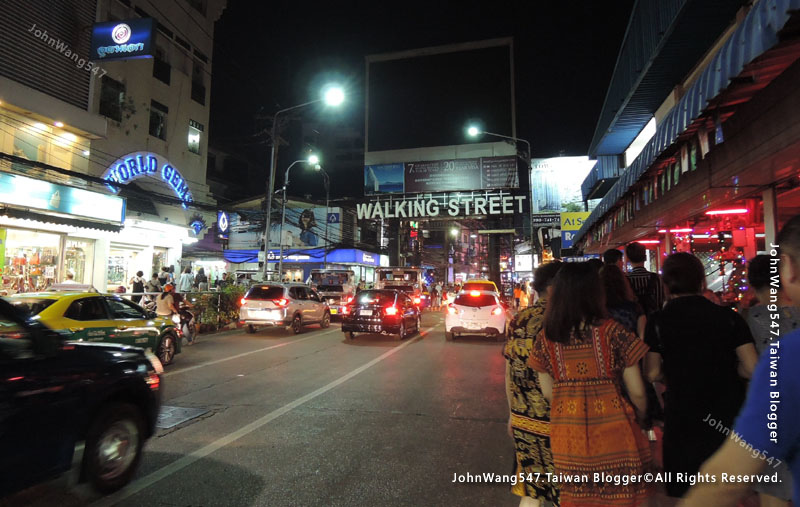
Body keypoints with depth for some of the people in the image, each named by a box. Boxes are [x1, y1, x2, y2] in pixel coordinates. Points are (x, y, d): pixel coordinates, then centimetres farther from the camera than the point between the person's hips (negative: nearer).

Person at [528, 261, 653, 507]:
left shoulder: (545, 338, -4)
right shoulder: (612, 331, -11)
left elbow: (548, 392, 3)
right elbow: (636, 392, -5)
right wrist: (642, 417, 16)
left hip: (567, 436, 2)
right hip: (612, 430, -2)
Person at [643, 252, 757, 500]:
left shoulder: (657, 322, -13)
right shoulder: (729, 317, -8)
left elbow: (652, 374, -13)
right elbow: (752, 369, -10)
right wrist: (724, 366, 9)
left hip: (683, 417, -2)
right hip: (728, 414, 2)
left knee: (685, 491, 16)